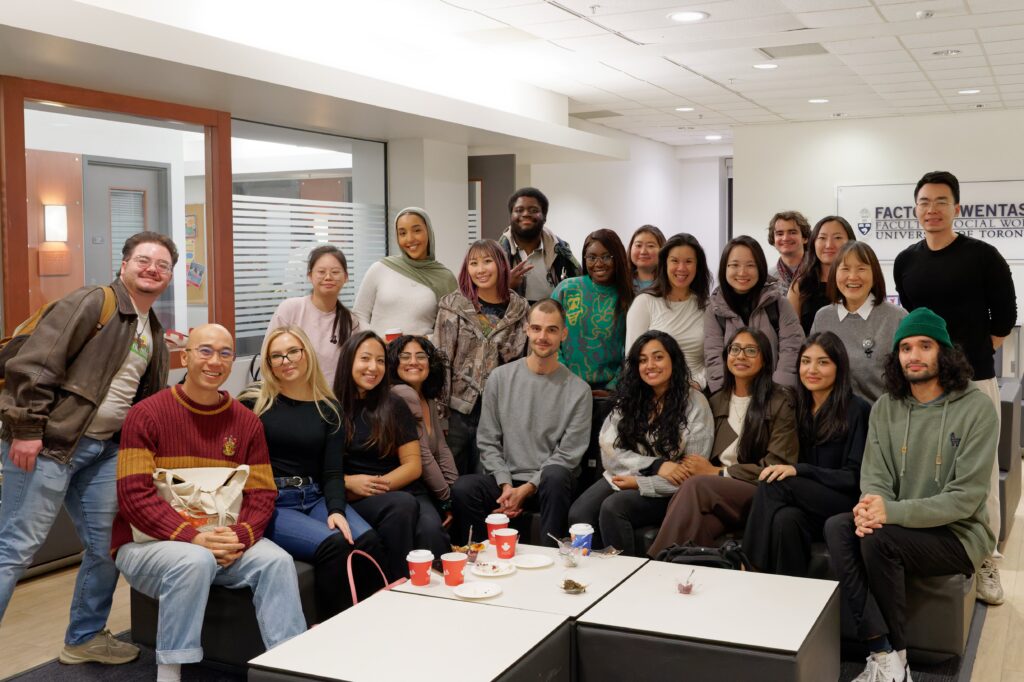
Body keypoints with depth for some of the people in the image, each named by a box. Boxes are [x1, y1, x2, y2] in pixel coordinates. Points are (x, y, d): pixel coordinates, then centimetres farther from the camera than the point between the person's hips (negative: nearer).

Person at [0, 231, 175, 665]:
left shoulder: (154, 335, 16)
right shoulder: (92, 303, -10)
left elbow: (148, 400, 24)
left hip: (106, 450, 8)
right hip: (49, 443, -8)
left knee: (106, 546, 11)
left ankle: (84, 637, 28)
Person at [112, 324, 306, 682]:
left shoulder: (247, 422, 5)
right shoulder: (146, 414, -7)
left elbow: (262, 494, 3)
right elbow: (134, 495, -14)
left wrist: (239, 537, -18)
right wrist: (192, 537, -25)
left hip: (223, 541, 4)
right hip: (149, 542, -3)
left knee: (277, 561, -22)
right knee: (194, 561, -34)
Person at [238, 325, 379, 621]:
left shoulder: (328, 408, 13)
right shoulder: (253, 403, 4)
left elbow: (333, 471, 7)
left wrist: (336, 510, -11)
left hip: (316, 497, 4)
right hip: (270, 503, -3)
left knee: (367, 540, -26)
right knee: (333, 544, -30)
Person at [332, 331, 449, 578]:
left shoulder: (394, 406, 13)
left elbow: (413, 465, 7)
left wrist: (378, 485, -7)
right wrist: (349, 482, -15)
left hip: (404, 490, 2)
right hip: (354, 501, -2)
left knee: (431, 530, -33)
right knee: (401, 504, -36)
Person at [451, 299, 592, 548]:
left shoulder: (578, 390, 1)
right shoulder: (500, 377, 7)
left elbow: (567, 455, -3)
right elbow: (488, 442, 6)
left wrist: (526, 489, -12)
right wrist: (505, 484, -8)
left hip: (547, 483, -1)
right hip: (504, 478, 2)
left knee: (556, 477, -37)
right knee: (462, 488, -29)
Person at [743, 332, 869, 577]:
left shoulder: (857, 410, -3)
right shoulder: (800, 408, 14)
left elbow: (855, 478, -8)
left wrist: (799, 470, -20)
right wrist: (780, 468, -8)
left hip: (847, 505, -4)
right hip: (808, 501, 4)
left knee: (773, 486, -29)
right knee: (786, 518, -34)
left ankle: (753, 568, -24)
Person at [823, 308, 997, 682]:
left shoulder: (976, 408, -11)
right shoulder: (885, 407, 6)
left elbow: (965, 498, -17)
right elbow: (875, 477, 1)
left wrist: (892, 512, -29)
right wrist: (871, 508, -25)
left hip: (958, 533, -5)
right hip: (899, 526, 5)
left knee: (878, 538, -30)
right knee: (837, 527, -23)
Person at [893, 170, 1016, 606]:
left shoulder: (982, 256, -4)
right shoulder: (905, 262, 8)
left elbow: (1004, 316, 1)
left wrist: (975, 357, 3)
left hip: (973, 381, -3)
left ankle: (985, 562, 13)